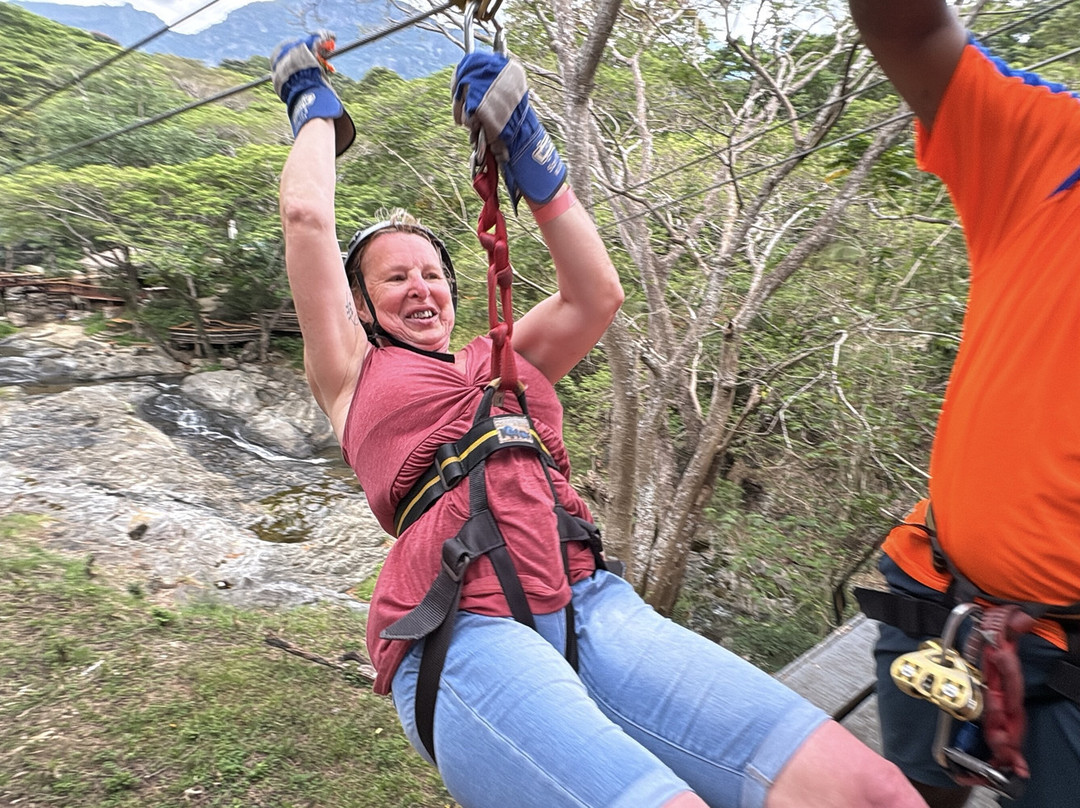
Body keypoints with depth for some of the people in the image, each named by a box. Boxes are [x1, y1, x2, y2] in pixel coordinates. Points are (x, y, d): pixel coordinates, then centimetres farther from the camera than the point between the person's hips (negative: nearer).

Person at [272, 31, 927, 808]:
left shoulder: (504, 360, 25)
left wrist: (522, 146, 17)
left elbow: (598, 294, 12)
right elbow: (307, 215, 11)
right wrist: (314, 101, 29)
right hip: (461, 630, -3)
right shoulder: (354, 372, 16)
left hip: (590, 604, 4)